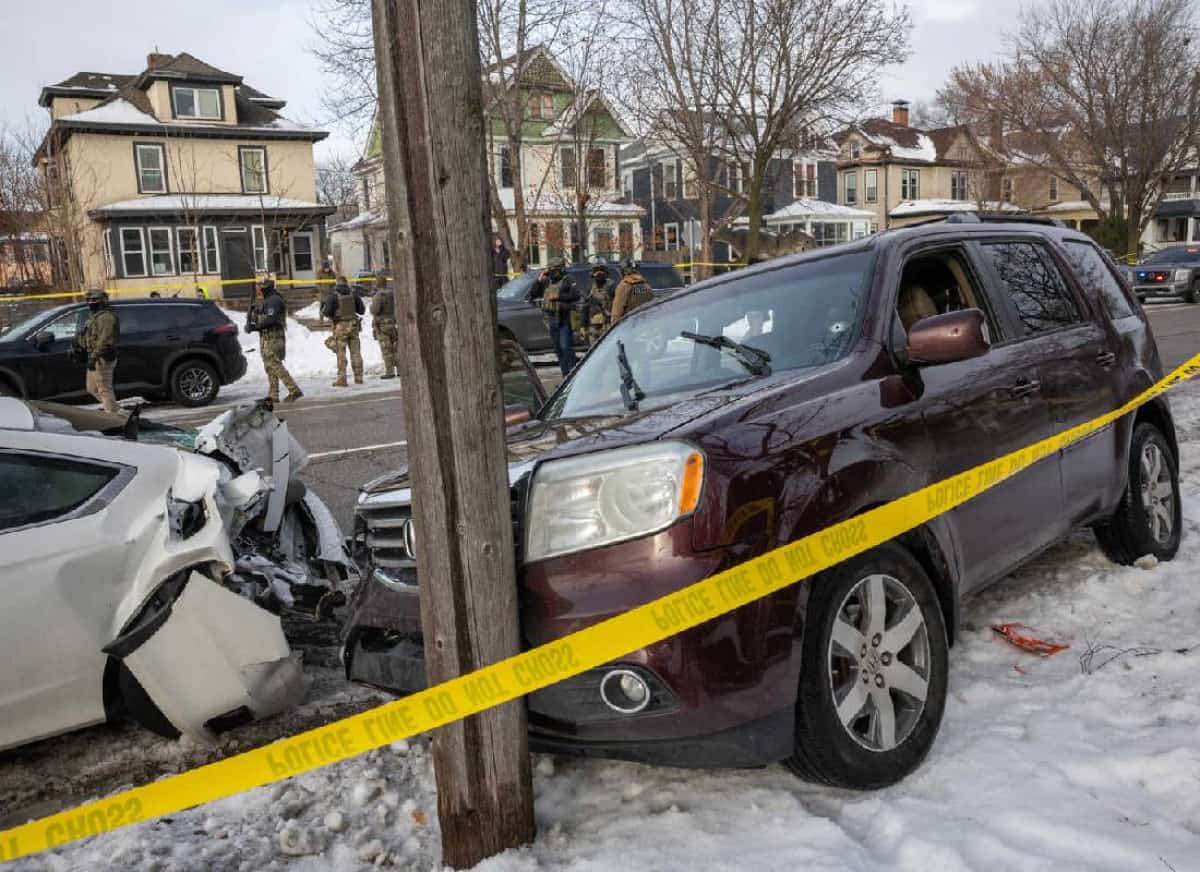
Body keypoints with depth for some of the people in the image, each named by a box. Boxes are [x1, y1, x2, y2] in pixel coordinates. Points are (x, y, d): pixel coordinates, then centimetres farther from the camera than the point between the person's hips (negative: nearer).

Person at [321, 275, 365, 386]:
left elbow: (327, 312, -10)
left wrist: (323, 310, 12)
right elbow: (362, 310, 7)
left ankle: (342, 380, -3)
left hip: (340, 327, -3)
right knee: (356, 352, 8)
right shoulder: (353, 294, 3)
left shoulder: (333, 296, -7)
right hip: (353, 325, 3)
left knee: (341, 354, -1)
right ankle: (358, 378, 10)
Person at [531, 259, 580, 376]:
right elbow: (533, 295, 18)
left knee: (566, 347, -13)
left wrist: (559, 296, -19)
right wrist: (539, 280, 6)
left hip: (564, 320, -7)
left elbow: (575, 295, -16)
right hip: (552, 321, 7)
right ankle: (565, 374, 16)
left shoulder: (568, 280, -2)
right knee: (558, 349, 9)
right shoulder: (547, 282, 16)